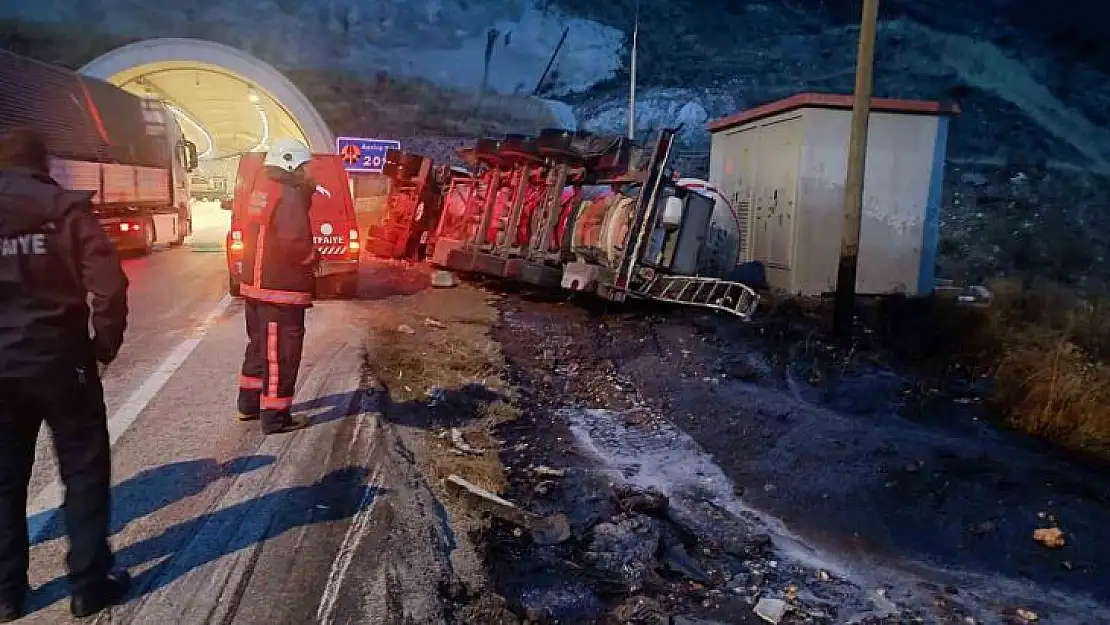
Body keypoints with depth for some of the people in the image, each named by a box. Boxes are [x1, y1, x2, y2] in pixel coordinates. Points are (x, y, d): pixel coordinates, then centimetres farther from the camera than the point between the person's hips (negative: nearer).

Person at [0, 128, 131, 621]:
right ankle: (90, 584, 13)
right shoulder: (64, 208, -5)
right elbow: (109, 284, -15)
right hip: (59, 359, -3)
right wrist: (105, 343, -3)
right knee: (84, 470, 8)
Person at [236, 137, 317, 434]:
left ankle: (249, 404, 32)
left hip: (257, 285, 10)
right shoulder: (289, 197, -16)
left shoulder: (262, 193, 14)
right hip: (281, 290, -10)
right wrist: (312, 256, -7)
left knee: (261, 346, 21)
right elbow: (295, 242, -28)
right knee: (281, 354, -3)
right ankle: (275, 416, 3)